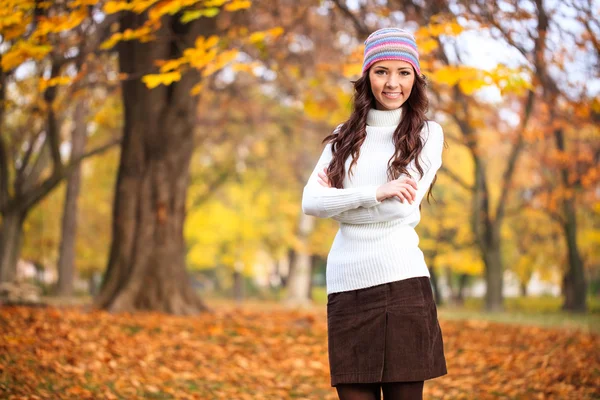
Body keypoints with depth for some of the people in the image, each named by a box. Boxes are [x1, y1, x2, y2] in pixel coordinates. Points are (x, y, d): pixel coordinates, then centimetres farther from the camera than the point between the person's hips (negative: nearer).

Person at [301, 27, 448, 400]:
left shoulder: (428, 133, 8)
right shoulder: (344, 138, 15)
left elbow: (405, 207, -6)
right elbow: (310, 202, 0)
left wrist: (339, 199, 1)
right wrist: (374, 193, -13)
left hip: (401, 282, -3)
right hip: (346, 286, 3)